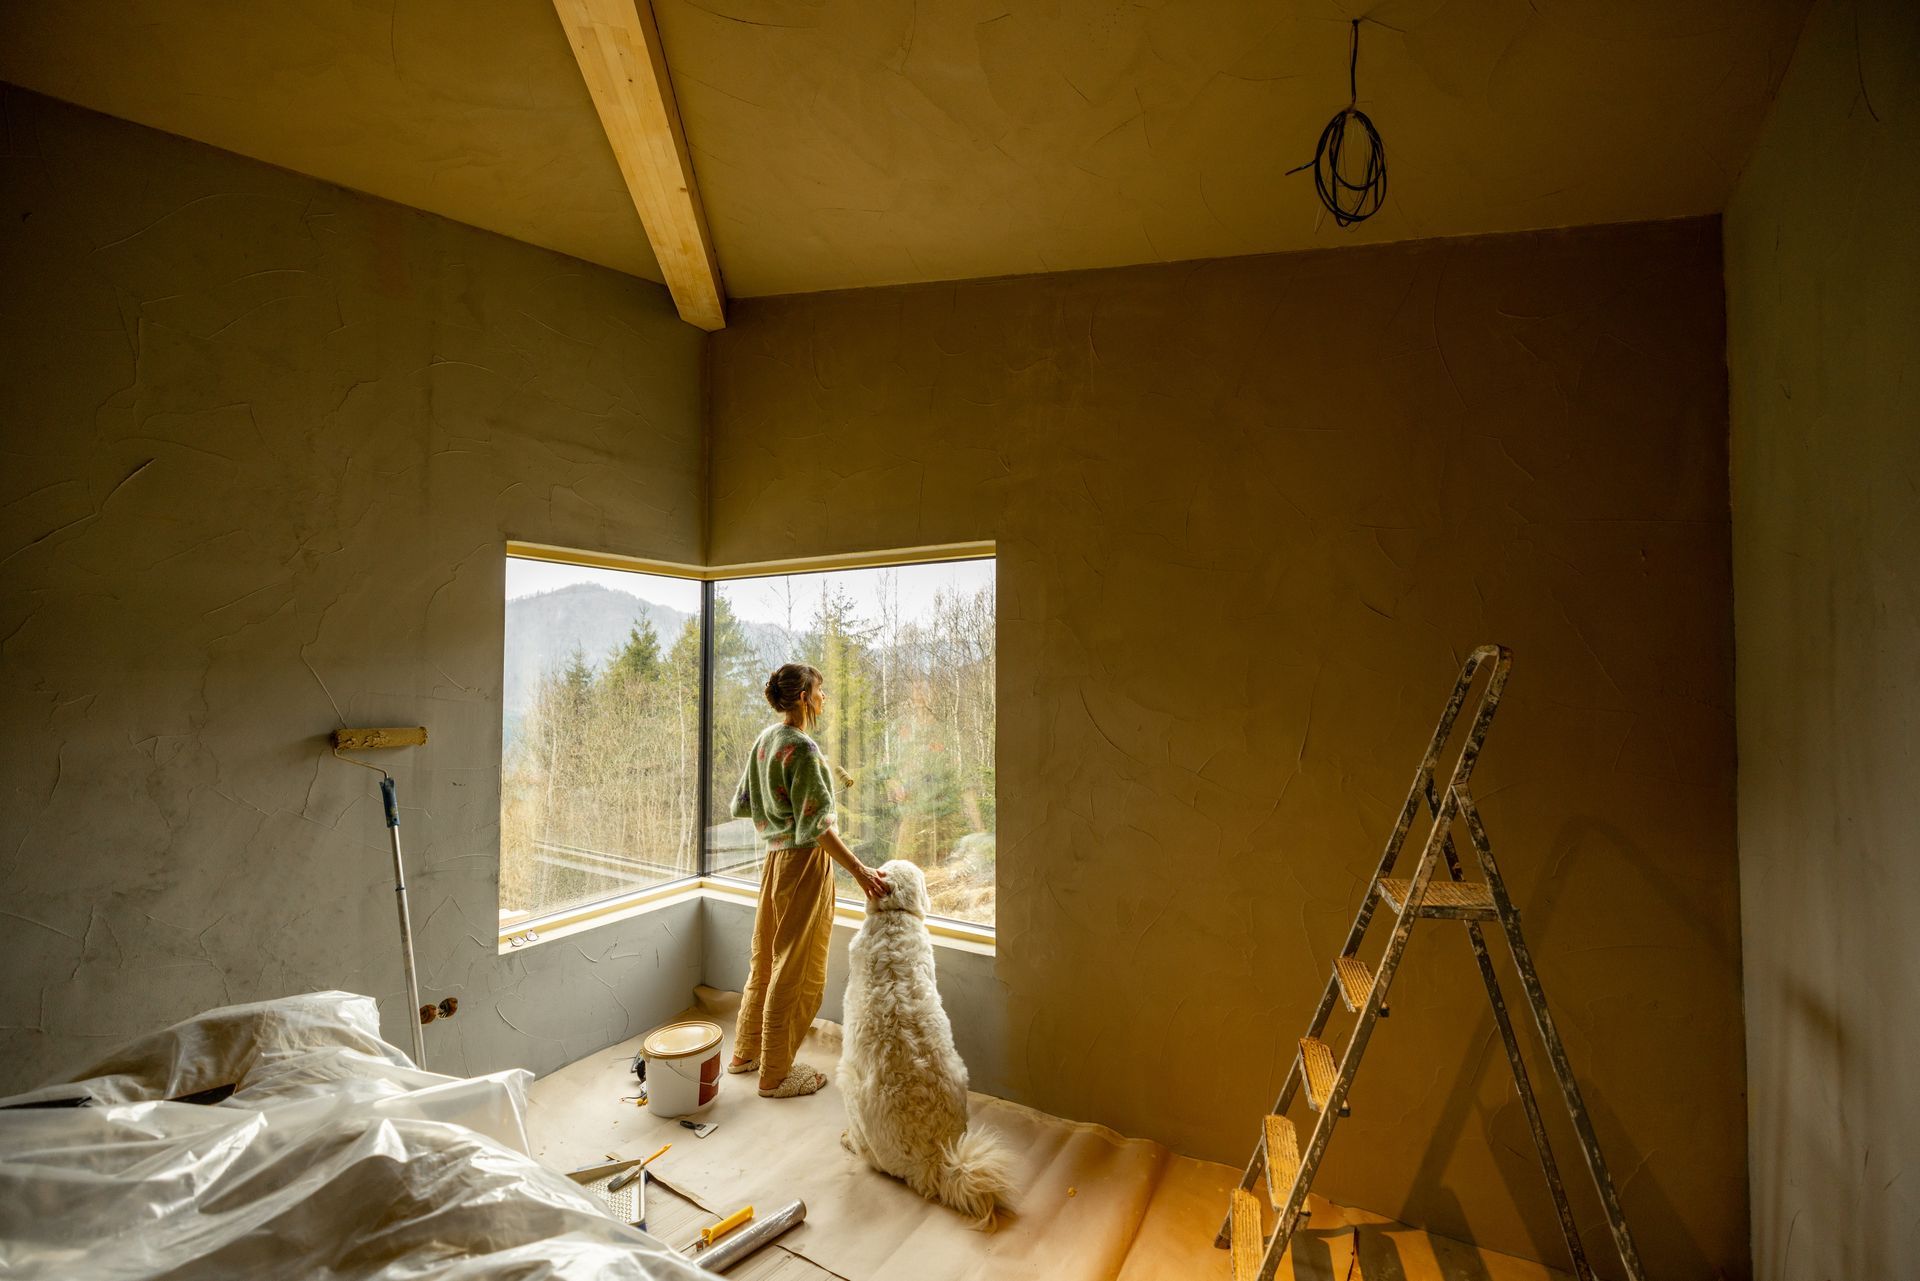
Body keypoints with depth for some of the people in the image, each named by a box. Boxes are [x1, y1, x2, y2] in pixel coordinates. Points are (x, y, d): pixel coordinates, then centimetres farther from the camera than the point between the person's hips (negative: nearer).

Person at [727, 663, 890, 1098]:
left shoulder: (766, 738, 6)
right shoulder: (803, 749, -21)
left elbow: (743, 803, 14)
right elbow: (816, 825, -24)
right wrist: (859, 870, -25)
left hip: (775, 857, 9)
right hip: (804, 862, -9)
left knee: (766, 958, 21)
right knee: (795, 971, 5)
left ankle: (745, 1052, 38)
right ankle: (775, 1074, 21)